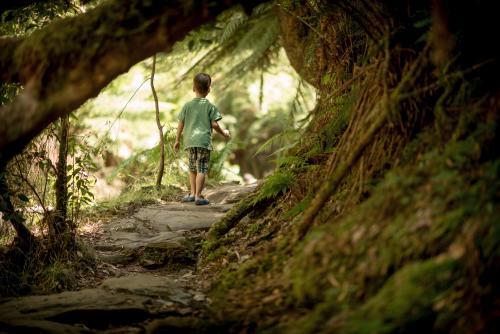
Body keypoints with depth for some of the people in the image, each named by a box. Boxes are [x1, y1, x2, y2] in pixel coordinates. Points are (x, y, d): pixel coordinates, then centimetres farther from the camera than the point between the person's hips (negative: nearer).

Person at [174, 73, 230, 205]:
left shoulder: (187, 105, 6)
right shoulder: (210, 106, -2)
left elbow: (181, 124, 7)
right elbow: (214, 124, -5)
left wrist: (177, 140, 16)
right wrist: (223, 132, 14)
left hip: (190, 141, 3)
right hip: (204, 141, -3)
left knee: (192, 168, 18)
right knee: (201, 169, -3)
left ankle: (193, 193, 16)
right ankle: (198, 196, -6)